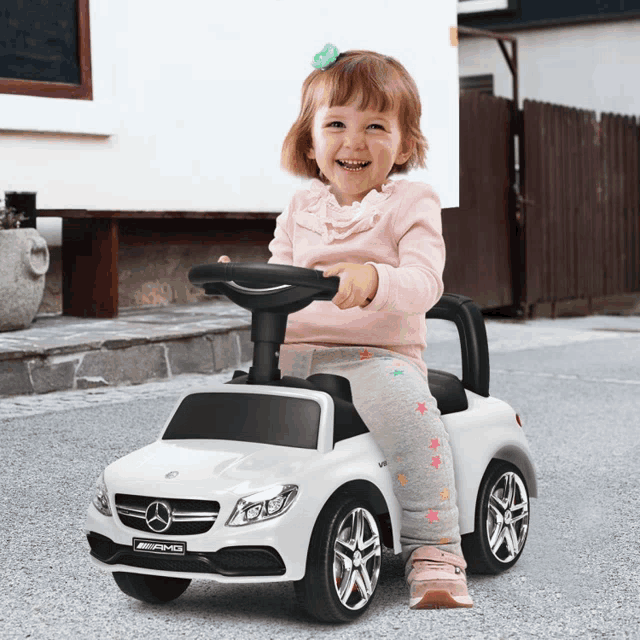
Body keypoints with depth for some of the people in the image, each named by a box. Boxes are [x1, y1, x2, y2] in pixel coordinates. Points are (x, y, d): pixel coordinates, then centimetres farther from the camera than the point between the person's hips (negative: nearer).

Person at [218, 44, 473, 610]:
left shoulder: (411, 204, 2)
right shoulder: (301, 209, 17)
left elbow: (423, 283, -13)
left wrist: (373, 279, -33)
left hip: (379, 354, -5)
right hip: (294, 352, 5)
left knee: (403, 400, -35)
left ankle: (435, 552, -28)